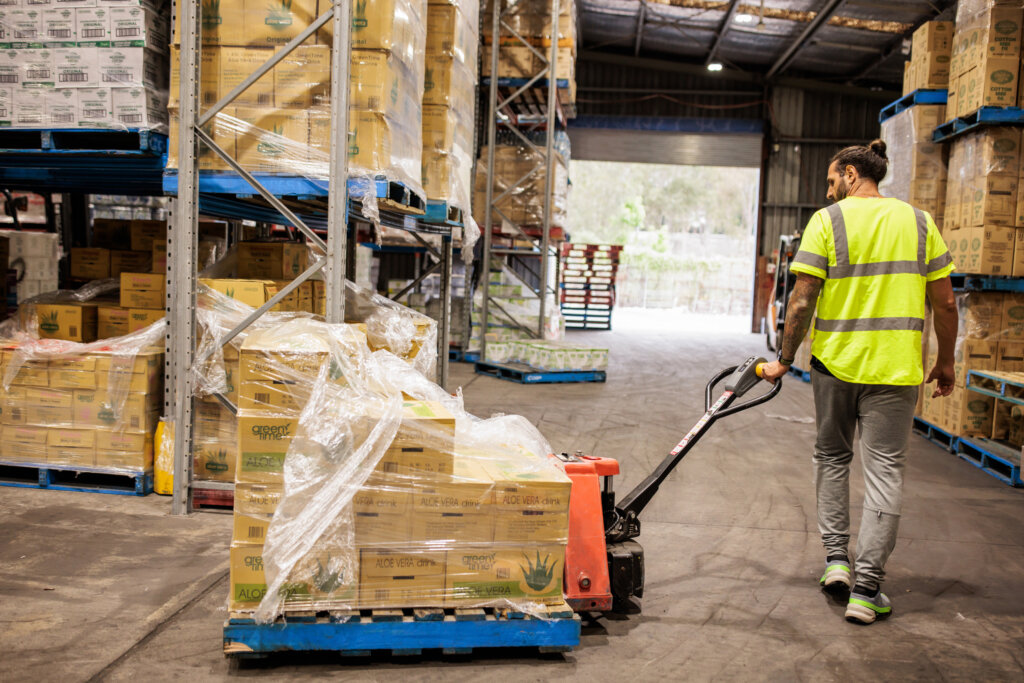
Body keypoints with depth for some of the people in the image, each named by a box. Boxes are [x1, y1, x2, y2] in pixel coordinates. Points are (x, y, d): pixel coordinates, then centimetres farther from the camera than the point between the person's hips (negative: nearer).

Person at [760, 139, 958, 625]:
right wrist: (945, 362, 16)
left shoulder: (827, 221, -4)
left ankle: (836, 557, 18)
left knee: (832, 457, 20)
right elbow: (945, 302, 5)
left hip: (834, 363, -1)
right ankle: (866, 589, 4)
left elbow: (802, 300, -8)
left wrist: (784, 359, 1)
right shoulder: (919, 222, 6)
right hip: (896, 367, 1)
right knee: (885, 470, 4)